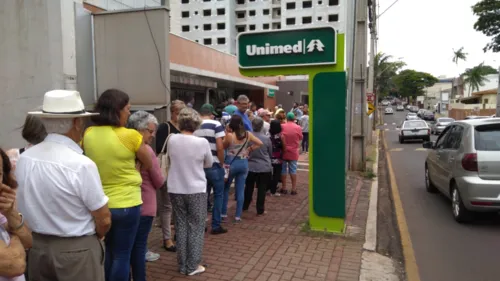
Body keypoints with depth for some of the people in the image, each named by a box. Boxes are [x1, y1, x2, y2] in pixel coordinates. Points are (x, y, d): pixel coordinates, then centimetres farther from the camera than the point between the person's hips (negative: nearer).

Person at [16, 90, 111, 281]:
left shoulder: (24, 159, -7)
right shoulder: (81, 165, -24)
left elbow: (22, 208, 6)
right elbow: (104, 220, -17)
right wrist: (94, 237, 4)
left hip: (36, 246, 5)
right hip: (77, 250, -5)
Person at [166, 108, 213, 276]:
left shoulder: (171, 140, -6)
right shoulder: (202, 142, -13)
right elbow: (209, 164, 2)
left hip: (176, 189, 3)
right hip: (196, 190, -3)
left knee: (181, 225, 14)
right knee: (196, 227, 10)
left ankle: (182, 265, 22)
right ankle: (193, 266, 16)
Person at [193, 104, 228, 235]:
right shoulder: (216, 125, -8)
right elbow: (220, 147, -15)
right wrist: (221, 163, -3)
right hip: (214, 165, -4)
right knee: (218, 195, 8)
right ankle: (216, 226, 11)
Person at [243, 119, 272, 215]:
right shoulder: (266, 138, -11)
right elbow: (270, 153, 4)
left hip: (250, 167, 2)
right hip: (264, 168, -2)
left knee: (248, 188, 18)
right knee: (262, 189, 7)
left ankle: (245, 206, 31)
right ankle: (260, 210, 13)